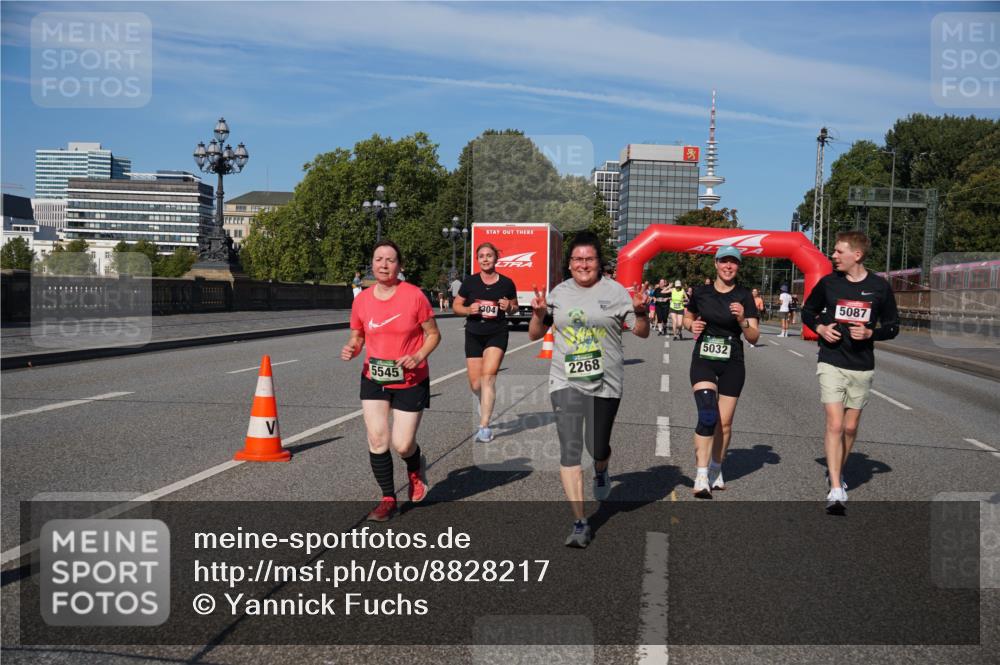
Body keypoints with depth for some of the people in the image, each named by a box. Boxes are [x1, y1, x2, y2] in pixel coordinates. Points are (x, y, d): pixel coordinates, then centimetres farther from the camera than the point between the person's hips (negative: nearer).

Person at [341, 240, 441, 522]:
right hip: (373, 380, 3)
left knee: (402, 445, -2)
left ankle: (416, 468, 36)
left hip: (410, 382, -3)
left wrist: (418, 356, -20)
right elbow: (357, 337, 10)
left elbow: (433, 334, -3)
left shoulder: (414, 296, -12)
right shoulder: (361, 300, -3)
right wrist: (351, 349, -13)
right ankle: (388, 499, 15)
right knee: (377, 439, -5)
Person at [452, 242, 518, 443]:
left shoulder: (506, 283, -1)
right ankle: (484, 405, 43)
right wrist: (469, 310, -13)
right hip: (473, 335, 2)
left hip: (497, 334, -2)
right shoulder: (470, 282, 0)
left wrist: (509, 307, -10)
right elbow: (456, 306, 7)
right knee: (475, 384, 7)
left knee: (488, 377, -17)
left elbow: (514, 307, 13)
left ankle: (484, 427, -15)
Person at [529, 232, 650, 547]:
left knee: (598, 447, 9)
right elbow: (535, 335, 12)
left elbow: (642, 332, 3)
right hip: (566, 382, 1)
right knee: (570, 449, -8)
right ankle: (580, 524, -3)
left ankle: (601, 473, 49)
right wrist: (538, 313, -7)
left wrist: (641, 310, -17)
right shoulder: (559, 293, 7)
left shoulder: (615, 292, 0)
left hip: (605, 382, -1)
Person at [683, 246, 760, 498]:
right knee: (708, 415, -18)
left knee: (724, 423, 6)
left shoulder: (744, 296, -1)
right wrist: (692, 325, -3)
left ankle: (716, 470, 28)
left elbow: (754, 337, -3)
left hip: (732, 364, 1)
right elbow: (687, 318, 19)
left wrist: (742, 320, -22)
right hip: (703, 361, -1)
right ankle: (701, 476, -14)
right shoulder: (701, 292, 1)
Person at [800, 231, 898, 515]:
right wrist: (819, 327, -6)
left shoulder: (880, 287, -2)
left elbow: (893, 326, 7)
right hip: (831, 363, -1)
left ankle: (836, 472, 35)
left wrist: (871, 333, -13)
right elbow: (808, 311, 14)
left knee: (850, 427, 11)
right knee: (835, 424, -12)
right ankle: (835, 490, -11)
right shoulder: (828, 282, -1)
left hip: (862, 367, 2)